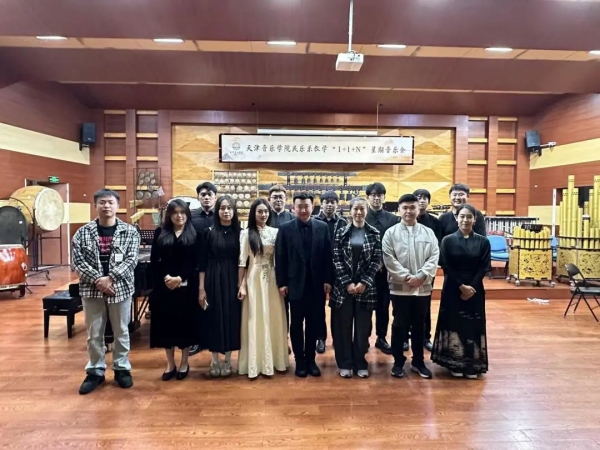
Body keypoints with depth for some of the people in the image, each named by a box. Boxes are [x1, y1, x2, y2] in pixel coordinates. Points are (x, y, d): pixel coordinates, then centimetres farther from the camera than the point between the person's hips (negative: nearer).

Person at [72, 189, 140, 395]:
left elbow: (131, 260, -8)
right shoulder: (83, 232, 2)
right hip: (92, 290, 1)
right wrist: (97, 280, -15)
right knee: (94, 334, 11)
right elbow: (78, 262, -4)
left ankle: (122, 368, 26)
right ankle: (95, 371, 26)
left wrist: (110, 278, -18)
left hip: (121, 289, -1)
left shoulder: (130, 232, -1)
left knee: (121, 332, 10)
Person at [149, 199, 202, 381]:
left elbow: (197, 262, -3)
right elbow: (154, 260, 2)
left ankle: (184, 363, 21)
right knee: (166, 322, 6)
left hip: (187, 286, -1)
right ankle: (170, 364, 21)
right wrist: (165, 277, -13)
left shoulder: (195, 234, 2)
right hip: (164, 286, 2)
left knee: (185, 322, 5)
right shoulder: (160, 233, 7)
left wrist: (180, 278, -14)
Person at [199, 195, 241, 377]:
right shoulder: (209, 232, -1)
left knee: (232, 318, 6)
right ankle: (215, 360, 20)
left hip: (233, 281, 1)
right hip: (214, 280, -1)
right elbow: (203, 262, -1)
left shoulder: (239, 232, 1)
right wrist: (202, 288, -4)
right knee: (214, 318, 5)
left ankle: (227, 360, 21)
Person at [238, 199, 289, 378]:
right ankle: (255, 362, 13)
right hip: (254, 279, -3)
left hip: (272, 279, 3)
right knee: (255, 320, 3)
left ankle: (273, 360, 23)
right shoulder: (247, 233, -2)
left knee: (274, 319, 9)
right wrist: (241, 285, -5)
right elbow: (242, 261, -3)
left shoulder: (275, 232, 5)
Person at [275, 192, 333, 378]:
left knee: (313, 324, 11)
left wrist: (328, 280, -2)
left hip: (317, 284, 1)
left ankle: (311, 359, 25)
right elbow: (280, 258, -2)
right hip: (295, 284, -1)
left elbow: (328, 256, 2)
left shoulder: (322, 227, 2)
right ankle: (300, 360, 23)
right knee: (296, 324, 9)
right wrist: (281, 282, -6)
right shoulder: (285, 228, -2)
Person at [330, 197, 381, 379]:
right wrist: (347, 283, -11)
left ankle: (361, 363, 23)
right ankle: (345, 363, 20)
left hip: (365, 287, 0)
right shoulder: (341, 232, 2)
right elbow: (336, 259, -3)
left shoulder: (374, 233, 3)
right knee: (343, 326, 6)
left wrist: (364, 282, -11)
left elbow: (377, 260, -1)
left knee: (363, 327, 8)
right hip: (343, 286, 0)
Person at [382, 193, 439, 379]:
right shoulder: (391, 233, 0)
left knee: (419, 326, 13)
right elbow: (389, 259, -7)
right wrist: (407, 277, -15)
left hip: (423, 288, 2)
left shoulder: (428, 232, 6)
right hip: (399, 287, -2)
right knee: (399, 326, 7)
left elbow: (434, 257, -1)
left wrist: (421, 276, -14)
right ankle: (398, 362, 21)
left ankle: (418, 362, 27)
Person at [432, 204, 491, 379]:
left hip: (475, 290, 1)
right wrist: (461, 286, -13)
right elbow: (446, 267, -7)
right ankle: (455, 364, 17)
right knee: (454, 324, 4)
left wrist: (471, 287, -13)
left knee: (473, 325, 7)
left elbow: (484, 268, -3)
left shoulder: (483, 241, 1)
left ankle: (472, 365, 21)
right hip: (453, 290, -1)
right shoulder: (448, 240, -2)